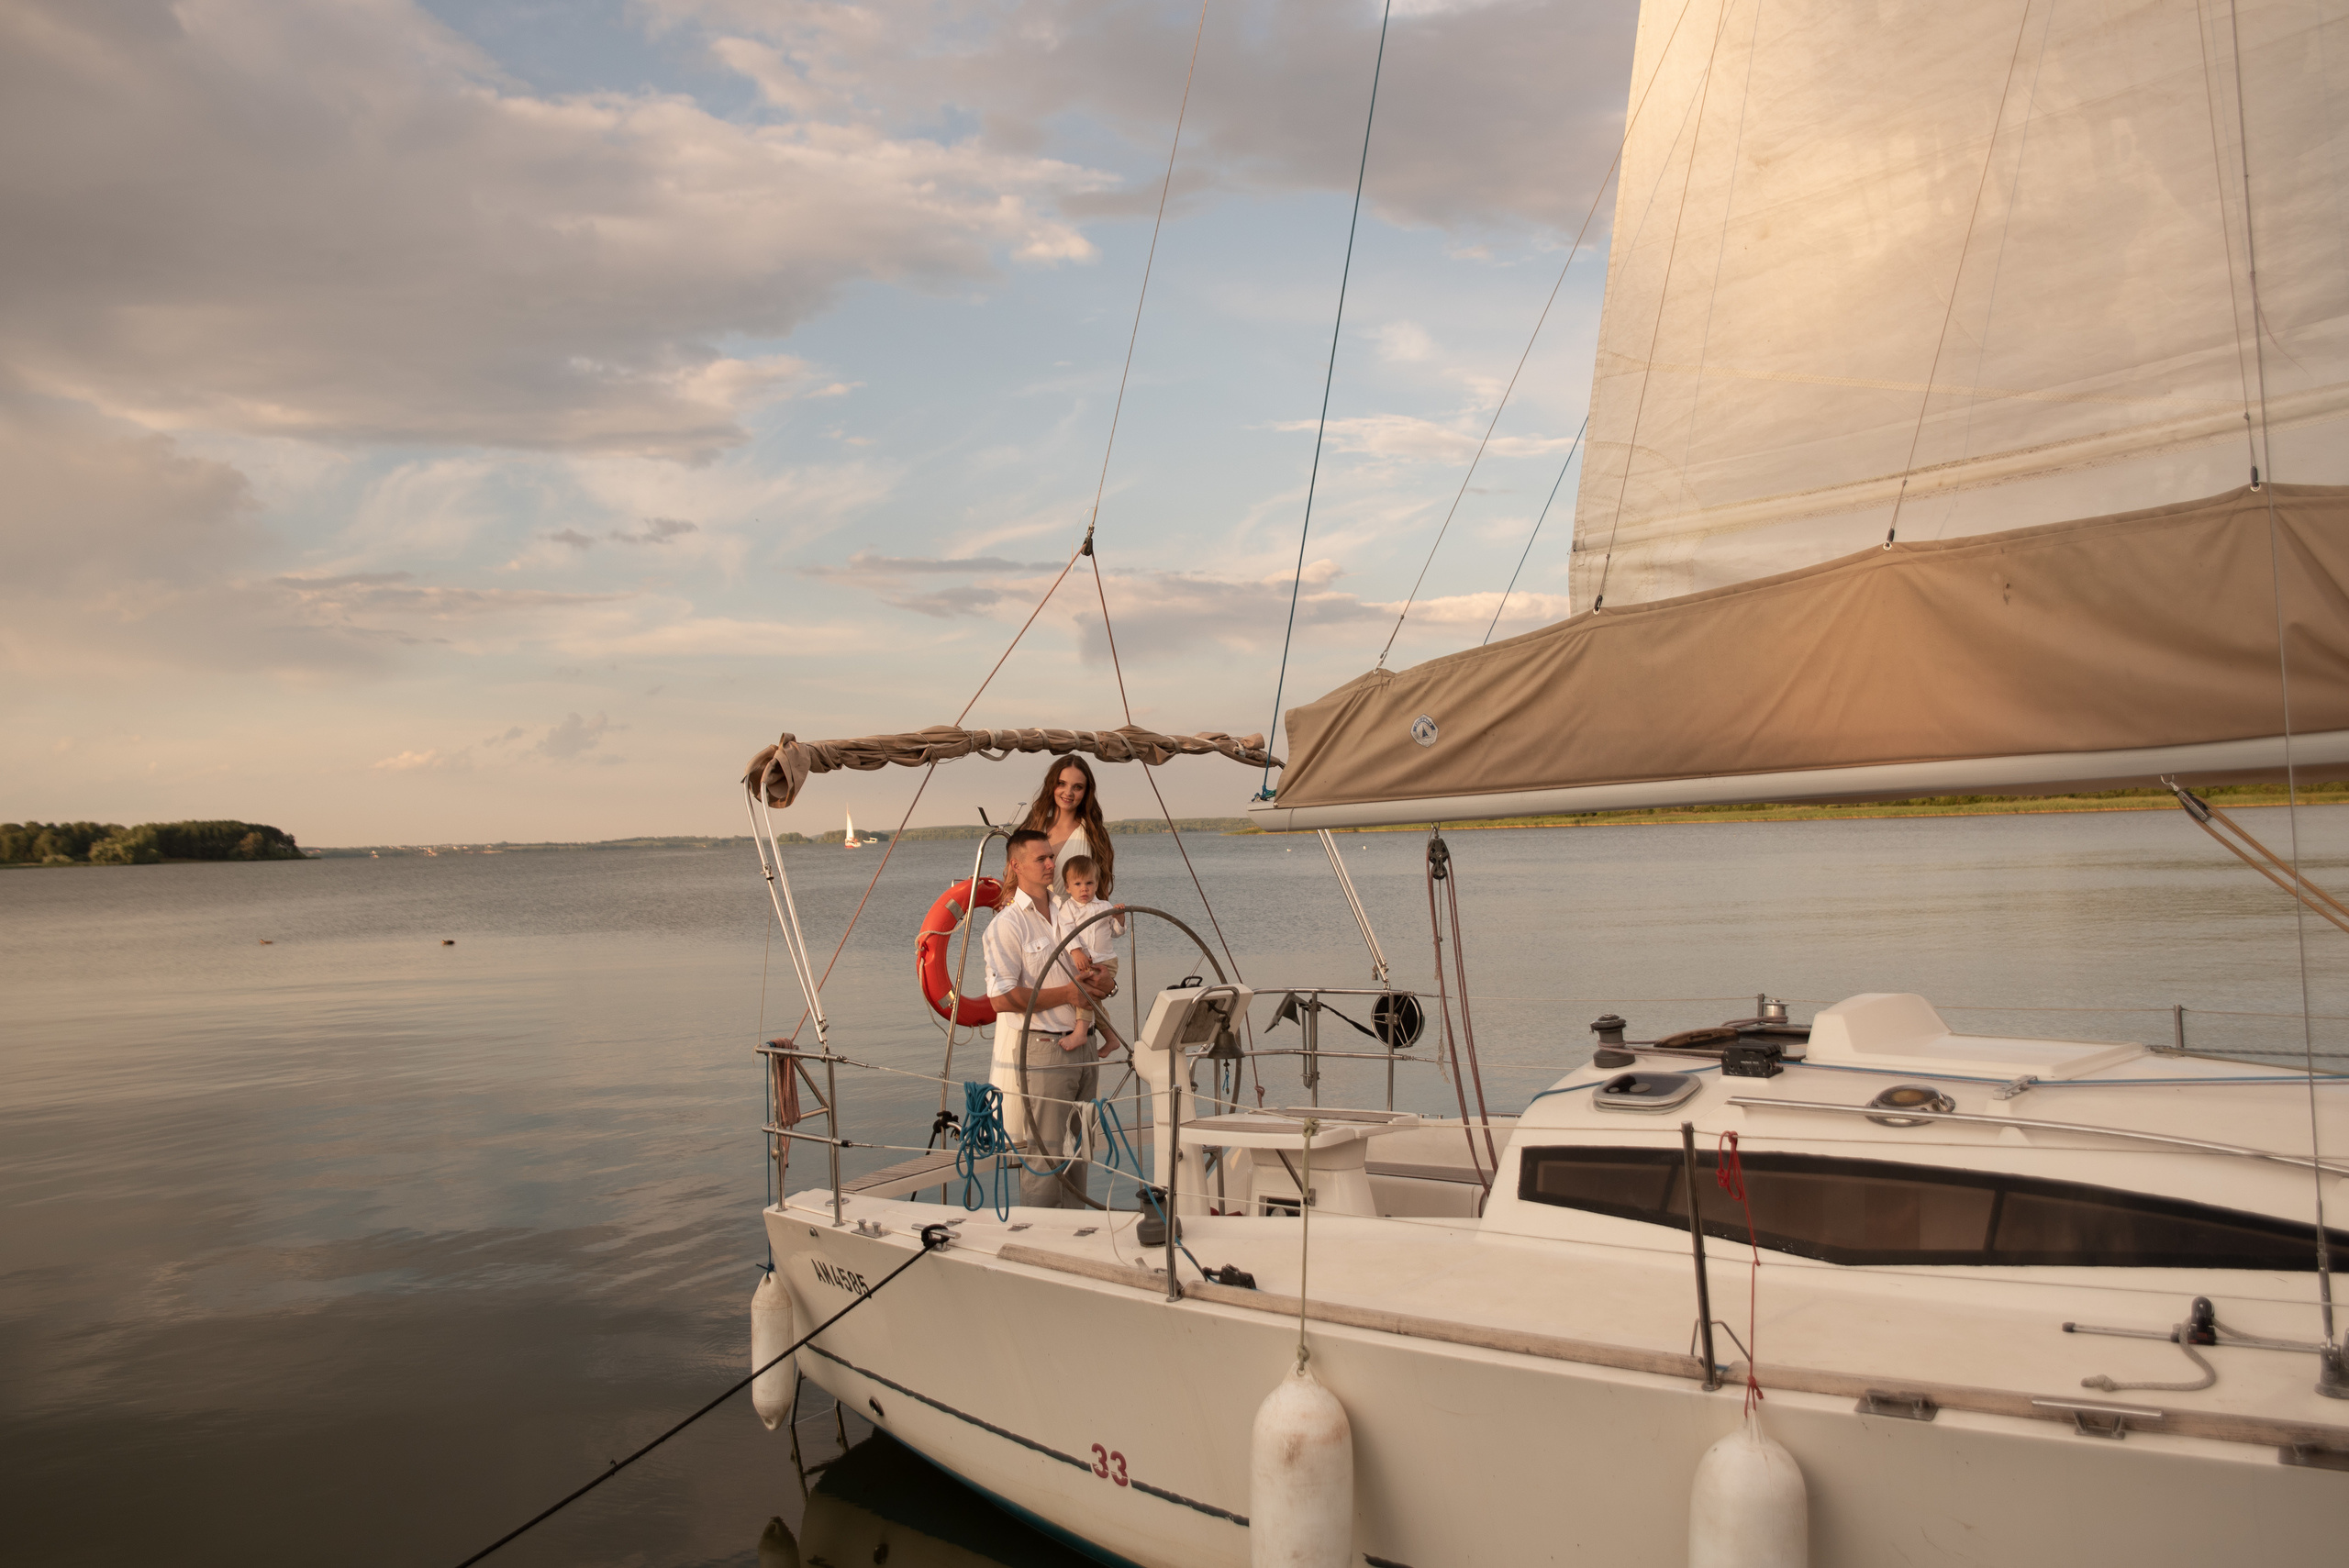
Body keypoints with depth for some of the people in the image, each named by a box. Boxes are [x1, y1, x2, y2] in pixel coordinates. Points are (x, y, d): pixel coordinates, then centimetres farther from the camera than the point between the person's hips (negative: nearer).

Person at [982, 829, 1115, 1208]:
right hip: (1038, 1052, -7)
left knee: (1076, 1151, 13)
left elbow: (1094, 970, 26)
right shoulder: (1007, 924, -8)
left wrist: (1105, 983, 1)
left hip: (1081, 1046, 7)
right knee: (1043, 1156, -4)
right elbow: (1002, 998, -17)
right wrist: (1067, 994, -15)